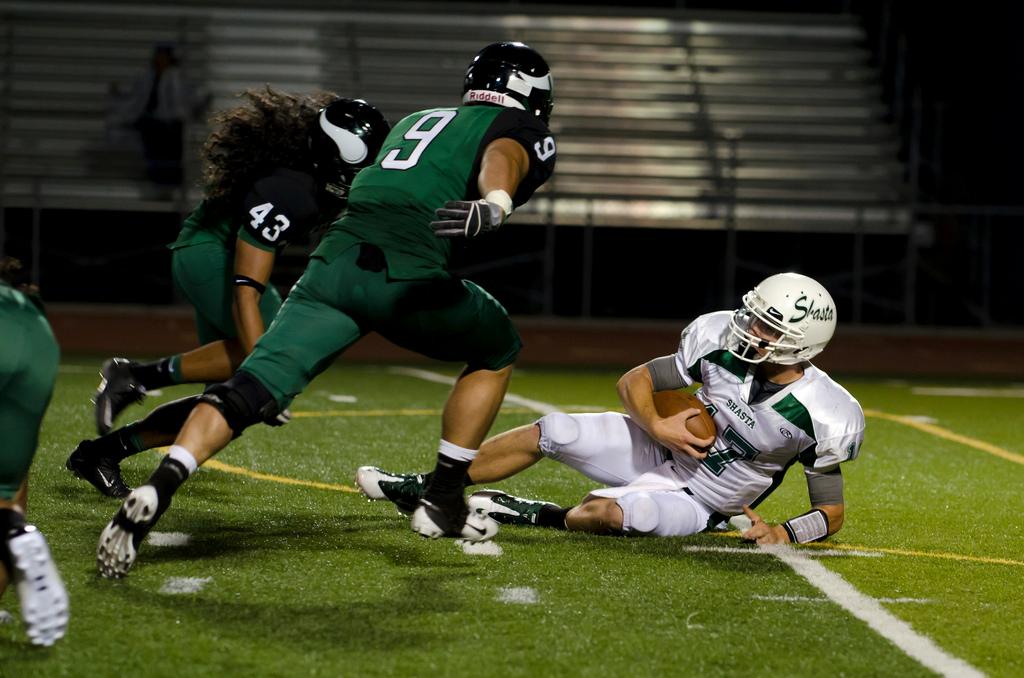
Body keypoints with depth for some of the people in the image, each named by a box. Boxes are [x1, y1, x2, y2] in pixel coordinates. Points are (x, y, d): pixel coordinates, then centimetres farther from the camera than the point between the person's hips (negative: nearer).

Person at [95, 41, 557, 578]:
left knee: (252, 391, -6)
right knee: (496, 353, 24)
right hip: (408, 274, -4)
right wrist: (493, 206, -29)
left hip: (334, 261, 4)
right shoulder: (523, 133, 15)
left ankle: (154, 494, -28)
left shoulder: (415, 122, 34)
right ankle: (443, 502, 22)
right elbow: (502, 160, -8)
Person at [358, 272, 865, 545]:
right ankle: (425, 490, 11)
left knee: (605, 513, -34)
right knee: (545, 434, -6)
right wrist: (657, 426, -24)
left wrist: (785, 533, -31)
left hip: (693, 503, -4)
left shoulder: (823, 419, -26)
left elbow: (831, 513, -12)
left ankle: (537, 517, -3)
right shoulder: (720, 339, -17)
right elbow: (634, 381, -5)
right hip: (659, 448, 4)